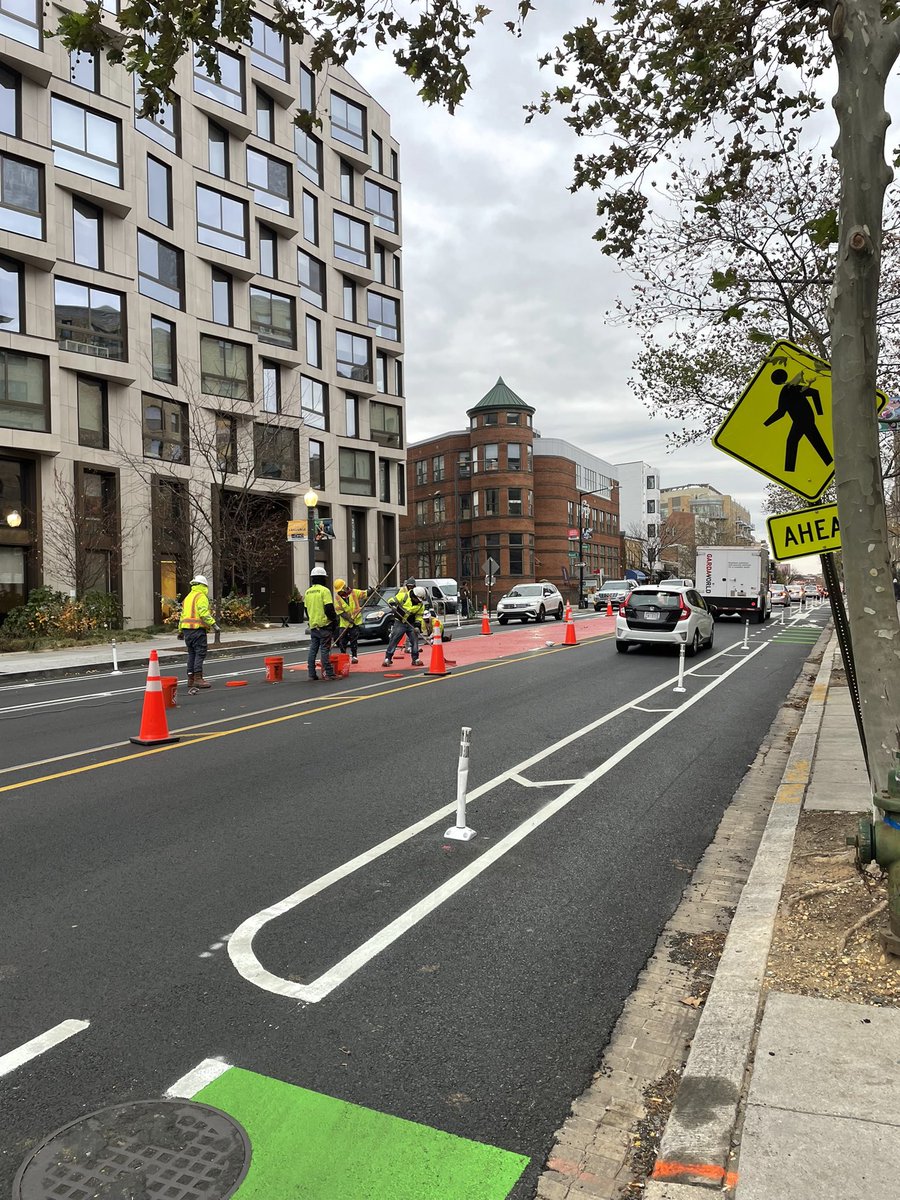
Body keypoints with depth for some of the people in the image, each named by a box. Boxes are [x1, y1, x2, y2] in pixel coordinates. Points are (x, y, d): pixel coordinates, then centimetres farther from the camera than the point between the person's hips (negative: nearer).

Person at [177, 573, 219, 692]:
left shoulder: (188, 597, 21)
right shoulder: (201, 597, -6)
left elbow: (182, 615, 24)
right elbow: (204, 613, -21)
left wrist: (180, 631, 29)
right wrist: (213, 624, -22)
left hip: (186, 629, 9)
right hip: (197, 629, -9)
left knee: (191, 653, 13)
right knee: (200, 653, -7)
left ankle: (190, 679, 14)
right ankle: (198, 678, -12)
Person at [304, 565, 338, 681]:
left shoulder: (308, 592, 13)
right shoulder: (325, 590, -10)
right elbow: (329, 609, -16)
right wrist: (334, 620, -5)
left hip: (313, 626, 7)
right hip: (324, 625, -7)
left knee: (313, 650, 8)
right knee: (325, 650, -6)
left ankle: (311, 674, 10)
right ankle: (329, 674, -4)